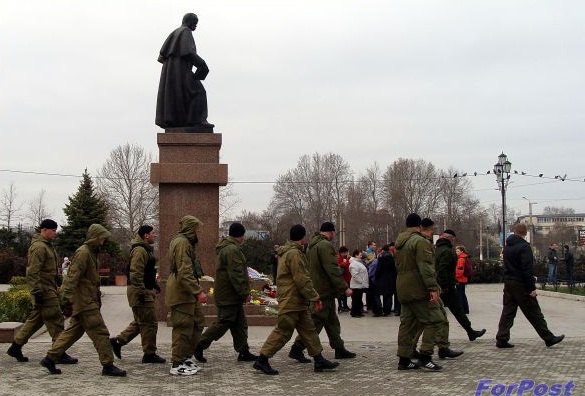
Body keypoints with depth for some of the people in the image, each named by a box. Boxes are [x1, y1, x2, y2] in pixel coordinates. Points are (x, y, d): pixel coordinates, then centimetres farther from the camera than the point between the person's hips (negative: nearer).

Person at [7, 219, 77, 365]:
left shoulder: (47, 245, 17)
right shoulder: (39, 247, -16)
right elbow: (33, 272, -21)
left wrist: (55, 289, 24)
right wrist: (37, 291, -25)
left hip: (48, 289, 10)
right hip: (44, 290, -10)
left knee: (35, 319, 15)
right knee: (56, 320, -6)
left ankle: (16, 347, 22)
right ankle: (60, 354, -1)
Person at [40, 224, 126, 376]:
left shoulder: (91, 253, 18)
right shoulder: (83, 252, -15)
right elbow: (72, 278, -21)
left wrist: (97, 297, 27)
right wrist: (66, 300, -26)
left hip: (88, 300, 10)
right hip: (84, 302, -10)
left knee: (74, 331, 14)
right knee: (100, 333, -6)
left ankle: (50, 358, 18)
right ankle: (108, 366, -1)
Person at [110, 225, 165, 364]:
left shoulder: (147, 249, 17)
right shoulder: (139, 250, -17)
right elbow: (136, 274, -23)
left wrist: (155, 284, 24)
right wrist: (141, 292, -25)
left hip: (145, 291, 11)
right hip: (141, 293, -11)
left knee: (140, 322, 17)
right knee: (150, 323, -4)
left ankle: (117, 341, 22)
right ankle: (149, 354, 4)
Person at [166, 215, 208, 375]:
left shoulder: (185, 242, 18)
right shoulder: (182, 243, -16)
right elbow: (184, 272, -24)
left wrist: (197, 290, 22)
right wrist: (198, 291, -25)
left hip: (187, 293, 11)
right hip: (181, 292, -11)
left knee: (198, 322, 15)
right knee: (183, 328, -5)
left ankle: (185, 357, 22)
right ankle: (177, 365, 1)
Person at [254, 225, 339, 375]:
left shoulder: (285, 252, 16)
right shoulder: (294, 254, -18)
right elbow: (302, 280, -21)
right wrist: (315, 298, -16)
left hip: (297, 302, 11)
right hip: (291, 301, -11)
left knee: (309, 329, 11)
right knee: (283, 331, -5)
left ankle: (319, 360, 15)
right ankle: (262, 360, 1)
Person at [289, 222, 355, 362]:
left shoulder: (312, 245, 15)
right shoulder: (325, 245, -16)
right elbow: (333, 270, -21)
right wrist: (344, 288, -18)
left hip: (315, 289, 10)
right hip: (324, 291, -10)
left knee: (332, 320, 15)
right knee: (316, 321, -6)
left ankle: (339, 348, 20)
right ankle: (297, 349, -4)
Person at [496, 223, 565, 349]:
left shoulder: (507, 247, 11)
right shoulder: (524, 247, -14)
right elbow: (528, 269, -19)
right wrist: (532, 288, -18)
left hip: (508, 283, 7)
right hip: (521, 285, -7)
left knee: (507, 312, 8)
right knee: (534, 313, 0)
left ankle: (501, 339, 4)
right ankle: (549, 338, 8)